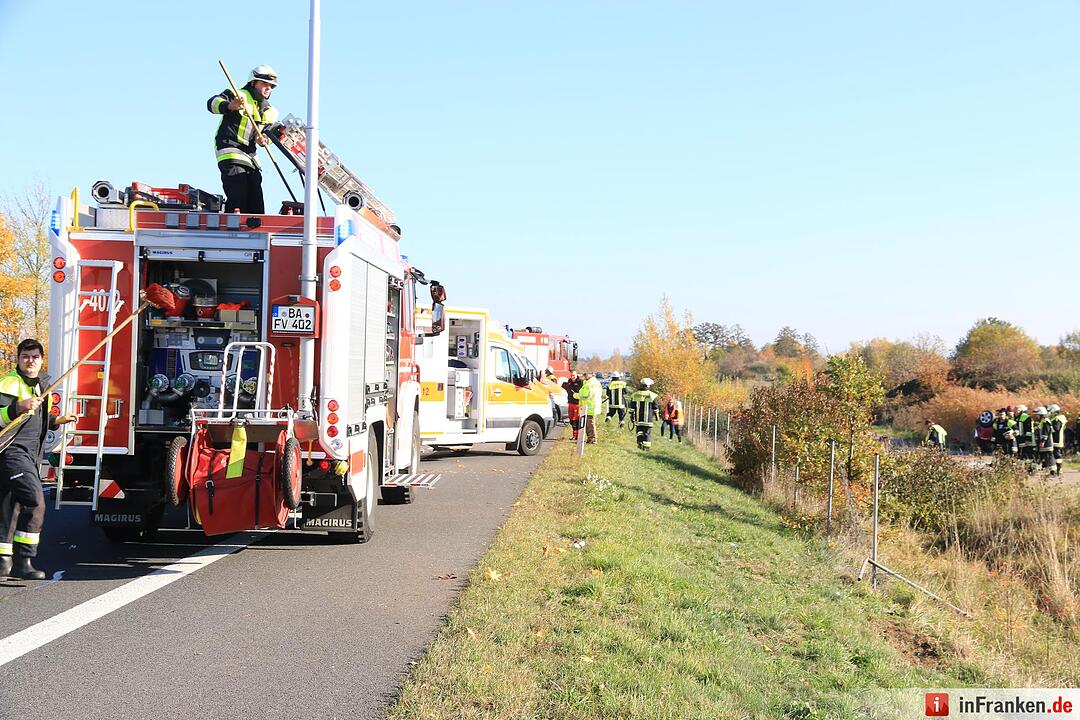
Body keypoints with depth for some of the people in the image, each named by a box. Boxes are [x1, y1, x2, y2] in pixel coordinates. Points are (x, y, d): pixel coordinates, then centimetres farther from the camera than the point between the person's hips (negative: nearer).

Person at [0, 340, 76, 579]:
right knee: (35, 501, -20)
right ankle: (22, 561, -16)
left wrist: (56, 420, 15)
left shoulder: (43, 385, 18)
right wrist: (19, 407, -34)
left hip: (31, 455, 9)